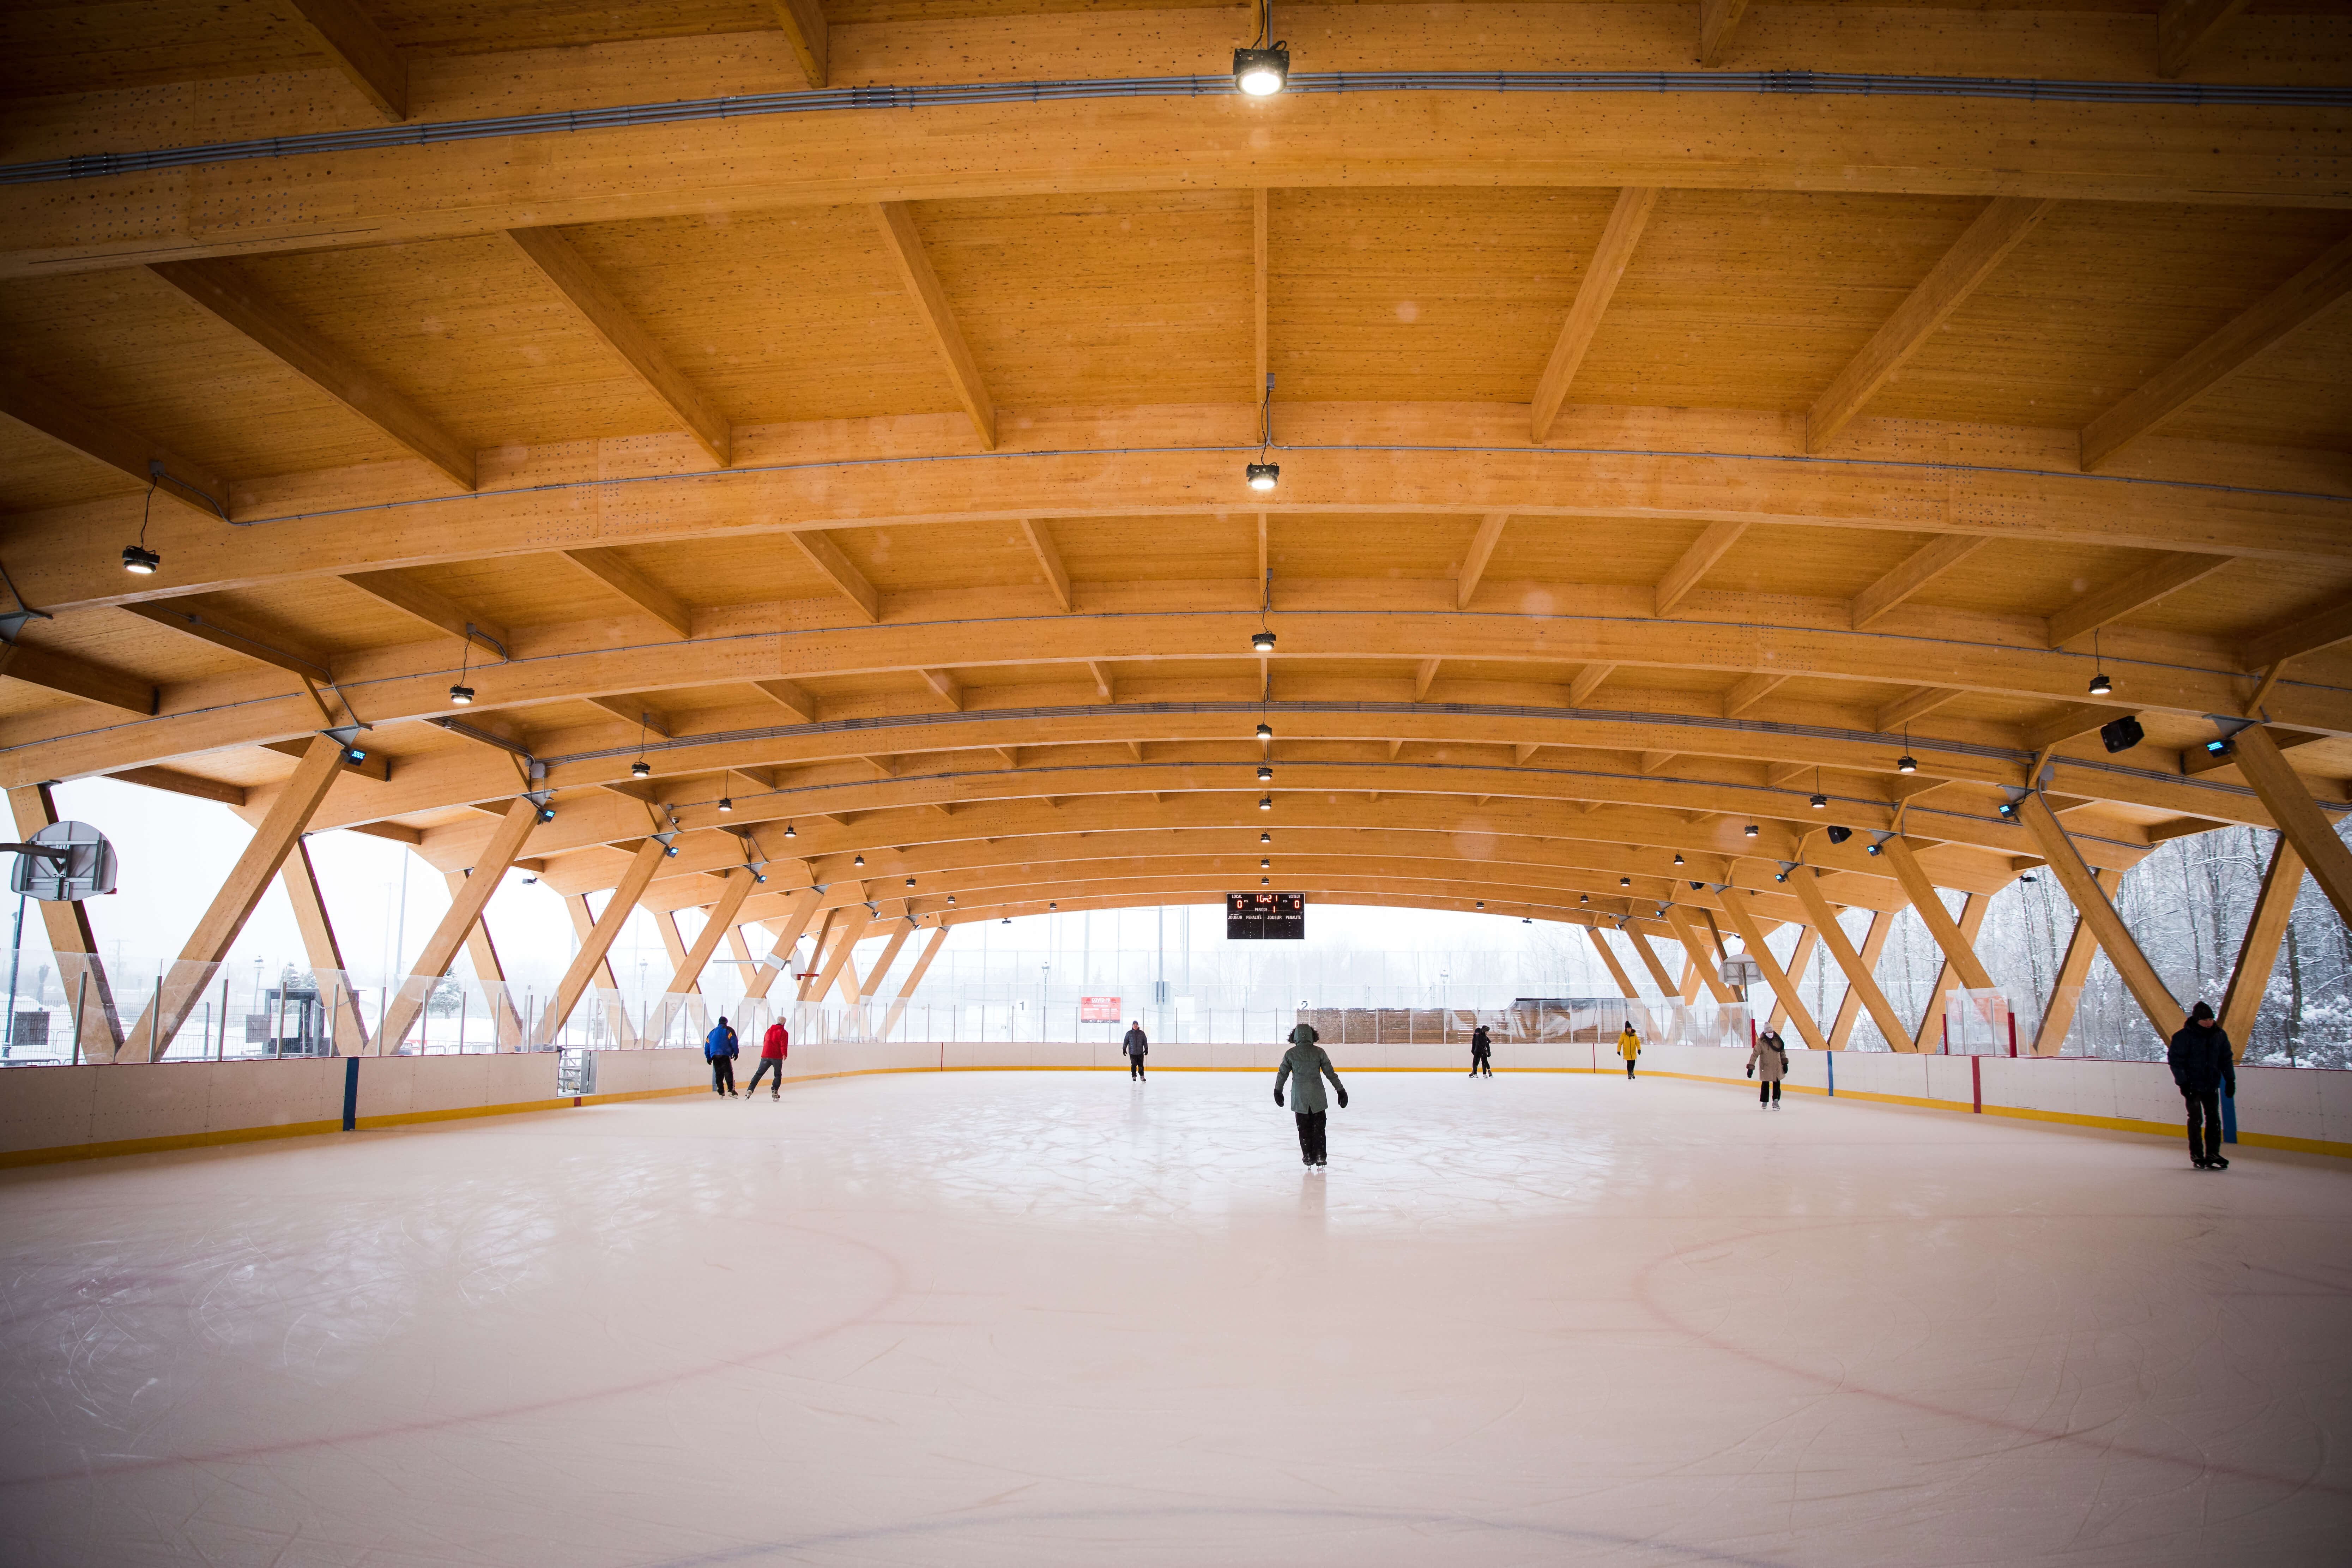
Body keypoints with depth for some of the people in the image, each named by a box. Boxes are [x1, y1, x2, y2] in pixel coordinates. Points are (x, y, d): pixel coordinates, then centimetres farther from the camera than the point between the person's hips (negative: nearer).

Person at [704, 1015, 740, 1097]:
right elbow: (733, 1041, -4)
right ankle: (731, 1090, -20)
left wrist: (708, 1058, 24)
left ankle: (721, 1092, 6)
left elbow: (707, 1045, 22)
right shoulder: (728, 1030, 8)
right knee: (729, 1072, -7)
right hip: (725, 1055, -5)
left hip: (714, 1056, 5)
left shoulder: (712, 1033, 24)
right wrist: (736, 1053, 0)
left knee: (719, 1074, 10)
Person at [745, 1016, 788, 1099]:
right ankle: (774, 1092, -1)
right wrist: (784, 1054, -21)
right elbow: (783, 1045, -13)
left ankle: (750, 1090, -4)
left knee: (759, 1074, 8)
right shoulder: (783, 1032, 1)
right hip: (777, 1057, -4)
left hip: (766, 1056, 4)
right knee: (778, 1075, 9)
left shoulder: (769, 1031, 20)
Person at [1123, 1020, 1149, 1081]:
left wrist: (1146, 1049, 4)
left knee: (1141, 1065, 4)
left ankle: (1142, 1076, 20)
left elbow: (1145, 1041, 7)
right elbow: (1126, 1041, 5)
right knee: (1134, 1065, 0)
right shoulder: (1129, 1033, 1)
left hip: (1140, 1053, 1)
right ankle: (1134, 1077, 12)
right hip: (1132, 1053, -1)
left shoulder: (1142, 1033, 3)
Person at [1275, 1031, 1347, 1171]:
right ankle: (1320, 1159, 8)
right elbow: (1330, 1073, -2)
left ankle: (1309, 1158, 13)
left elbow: (1282, 1074, 5)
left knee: (1304, 1129, 11)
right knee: (1319, 1128, 10)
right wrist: (1341, 1090, 7)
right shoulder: (1319, 1052, -4)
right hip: (1317, 1096, 0)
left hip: (1299, 1097, 0)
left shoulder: (1290, 1054, -3)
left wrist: (1278, 1091, 22)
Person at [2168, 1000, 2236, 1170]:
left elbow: (2226, 1059, 13)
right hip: (2192, 1086, -4)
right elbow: (2175, 1060, -11)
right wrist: (2183, 1082, -14)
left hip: (2212, 1086, 4)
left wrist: (2230, 1080, 9)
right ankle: (2197, 1155, 8)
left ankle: (2212, 1154, 10)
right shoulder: (2184, 1037, -13)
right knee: (2196, 1120, -1)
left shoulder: (2219, 1035, 3)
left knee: (2214, 1120, 4)